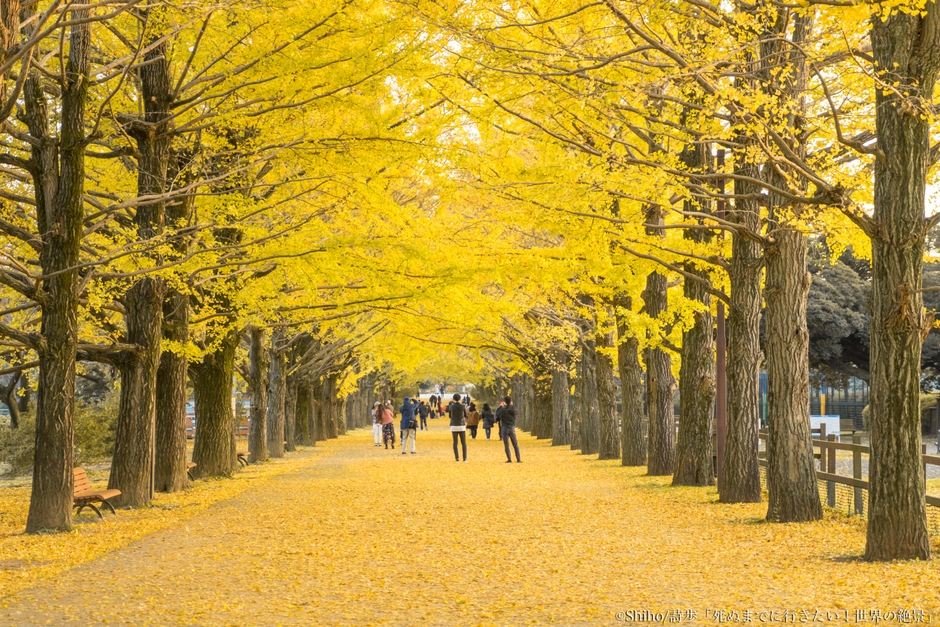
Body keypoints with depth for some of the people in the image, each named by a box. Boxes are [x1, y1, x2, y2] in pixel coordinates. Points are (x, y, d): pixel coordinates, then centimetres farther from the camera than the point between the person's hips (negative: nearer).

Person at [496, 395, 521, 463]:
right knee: (515, 445, 10)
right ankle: (518, 459, 9)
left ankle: (509, 459, -2)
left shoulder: (503, 409, -12)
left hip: (505, 428, -3)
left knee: (506, 445, 2)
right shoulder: (513, 409, -3)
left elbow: (497, 415, -6)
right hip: (512, 428, 3)